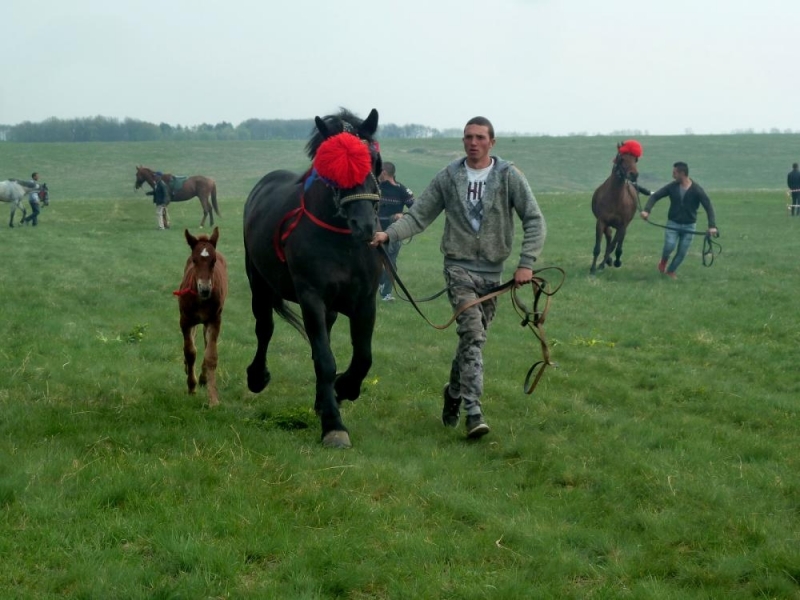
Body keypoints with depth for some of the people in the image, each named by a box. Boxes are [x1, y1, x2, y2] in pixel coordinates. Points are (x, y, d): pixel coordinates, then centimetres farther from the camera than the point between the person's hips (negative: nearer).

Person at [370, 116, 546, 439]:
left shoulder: (509, 176, -1)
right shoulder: (448, 177, 1)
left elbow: (534, 220, -2)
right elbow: (418, 216, 3)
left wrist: (526, 263, -12)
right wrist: (388, 234, -15)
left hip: (492, 271, 2)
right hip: (459, 267, -2)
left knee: (474, 338, 12)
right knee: (472, 334, -16)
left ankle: (454, 392, 35)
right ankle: (474, 412, -20)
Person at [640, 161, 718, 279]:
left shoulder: (697, 190, -14)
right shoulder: (672, 187, -7)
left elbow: (709, 207, -13)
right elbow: (655, 196, -3)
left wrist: (712, 226, -25)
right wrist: (647, 210, -20)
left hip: (689, 225, -1)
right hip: (673, 223, 1)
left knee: (682, 252, 2)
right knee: (669, 246, -19)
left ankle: (670, 271, 24)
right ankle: (663, 260, 14)